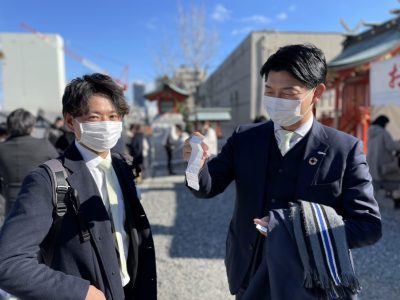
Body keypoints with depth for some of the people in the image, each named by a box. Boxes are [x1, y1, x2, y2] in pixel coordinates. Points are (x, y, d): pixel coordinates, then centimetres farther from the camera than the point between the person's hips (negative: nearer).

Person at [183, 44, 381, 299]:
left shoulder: (345, 149, -12)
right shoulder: (245, 138, -4)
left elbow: (369, 225, -11)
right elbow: (208, 188, -6)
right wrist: (198, 164, -27)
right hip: (250, 276, 5)